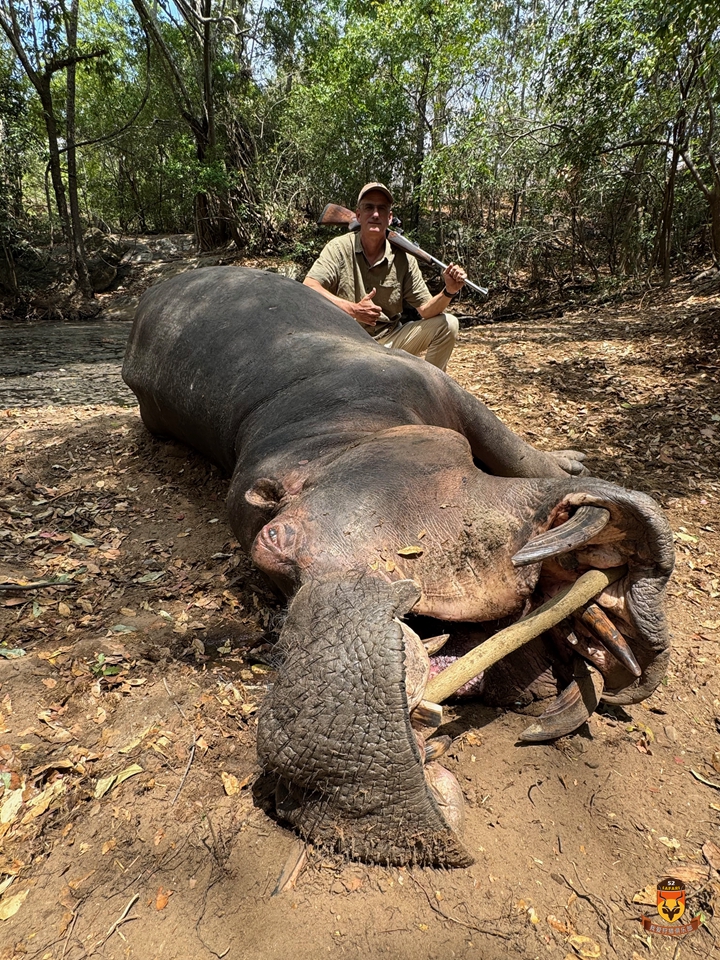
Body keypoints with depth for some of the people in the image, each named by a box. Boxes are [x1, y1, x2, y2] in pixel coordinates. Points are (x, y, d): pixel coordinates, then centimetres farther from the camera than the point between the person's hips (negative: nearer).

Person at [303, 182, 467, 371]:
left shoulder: (403, 258, -2)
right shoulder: (340, 248, -9)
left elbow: (426, 310, -4)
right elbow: (308, 289, -22)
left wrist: (449, 291, -26)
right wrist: (352, 310, -34)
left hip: (390, 340, 3)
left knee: (448, 324, -11)